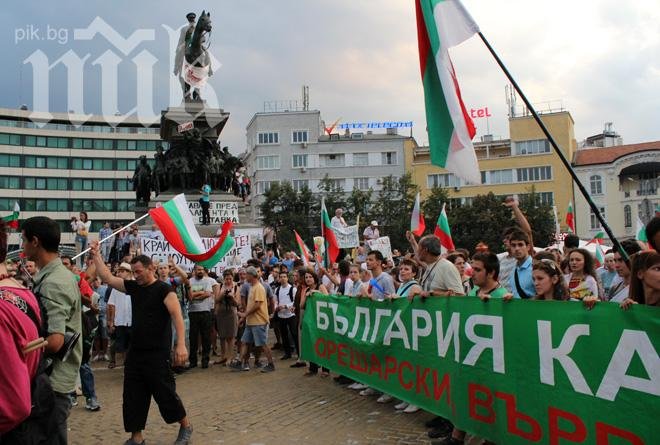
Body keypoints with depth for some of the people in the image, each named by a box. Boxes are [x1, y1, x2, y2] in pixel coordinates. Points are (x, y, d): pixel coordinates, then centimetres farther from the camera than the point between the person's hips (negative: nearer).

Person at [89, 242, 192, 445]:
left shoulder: (164, 290, -13)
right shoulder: (133, 287, 8)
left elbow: (177, 316, -22)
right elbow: (107, 278, 13)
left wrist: (181, 345, -32)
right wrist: (96, 255, 9)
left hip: (157, 353, -7)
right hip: (135, 352, 7)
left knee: (165, 392, 1)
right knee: (133, 396, 10)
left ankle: (185, 426, 22)